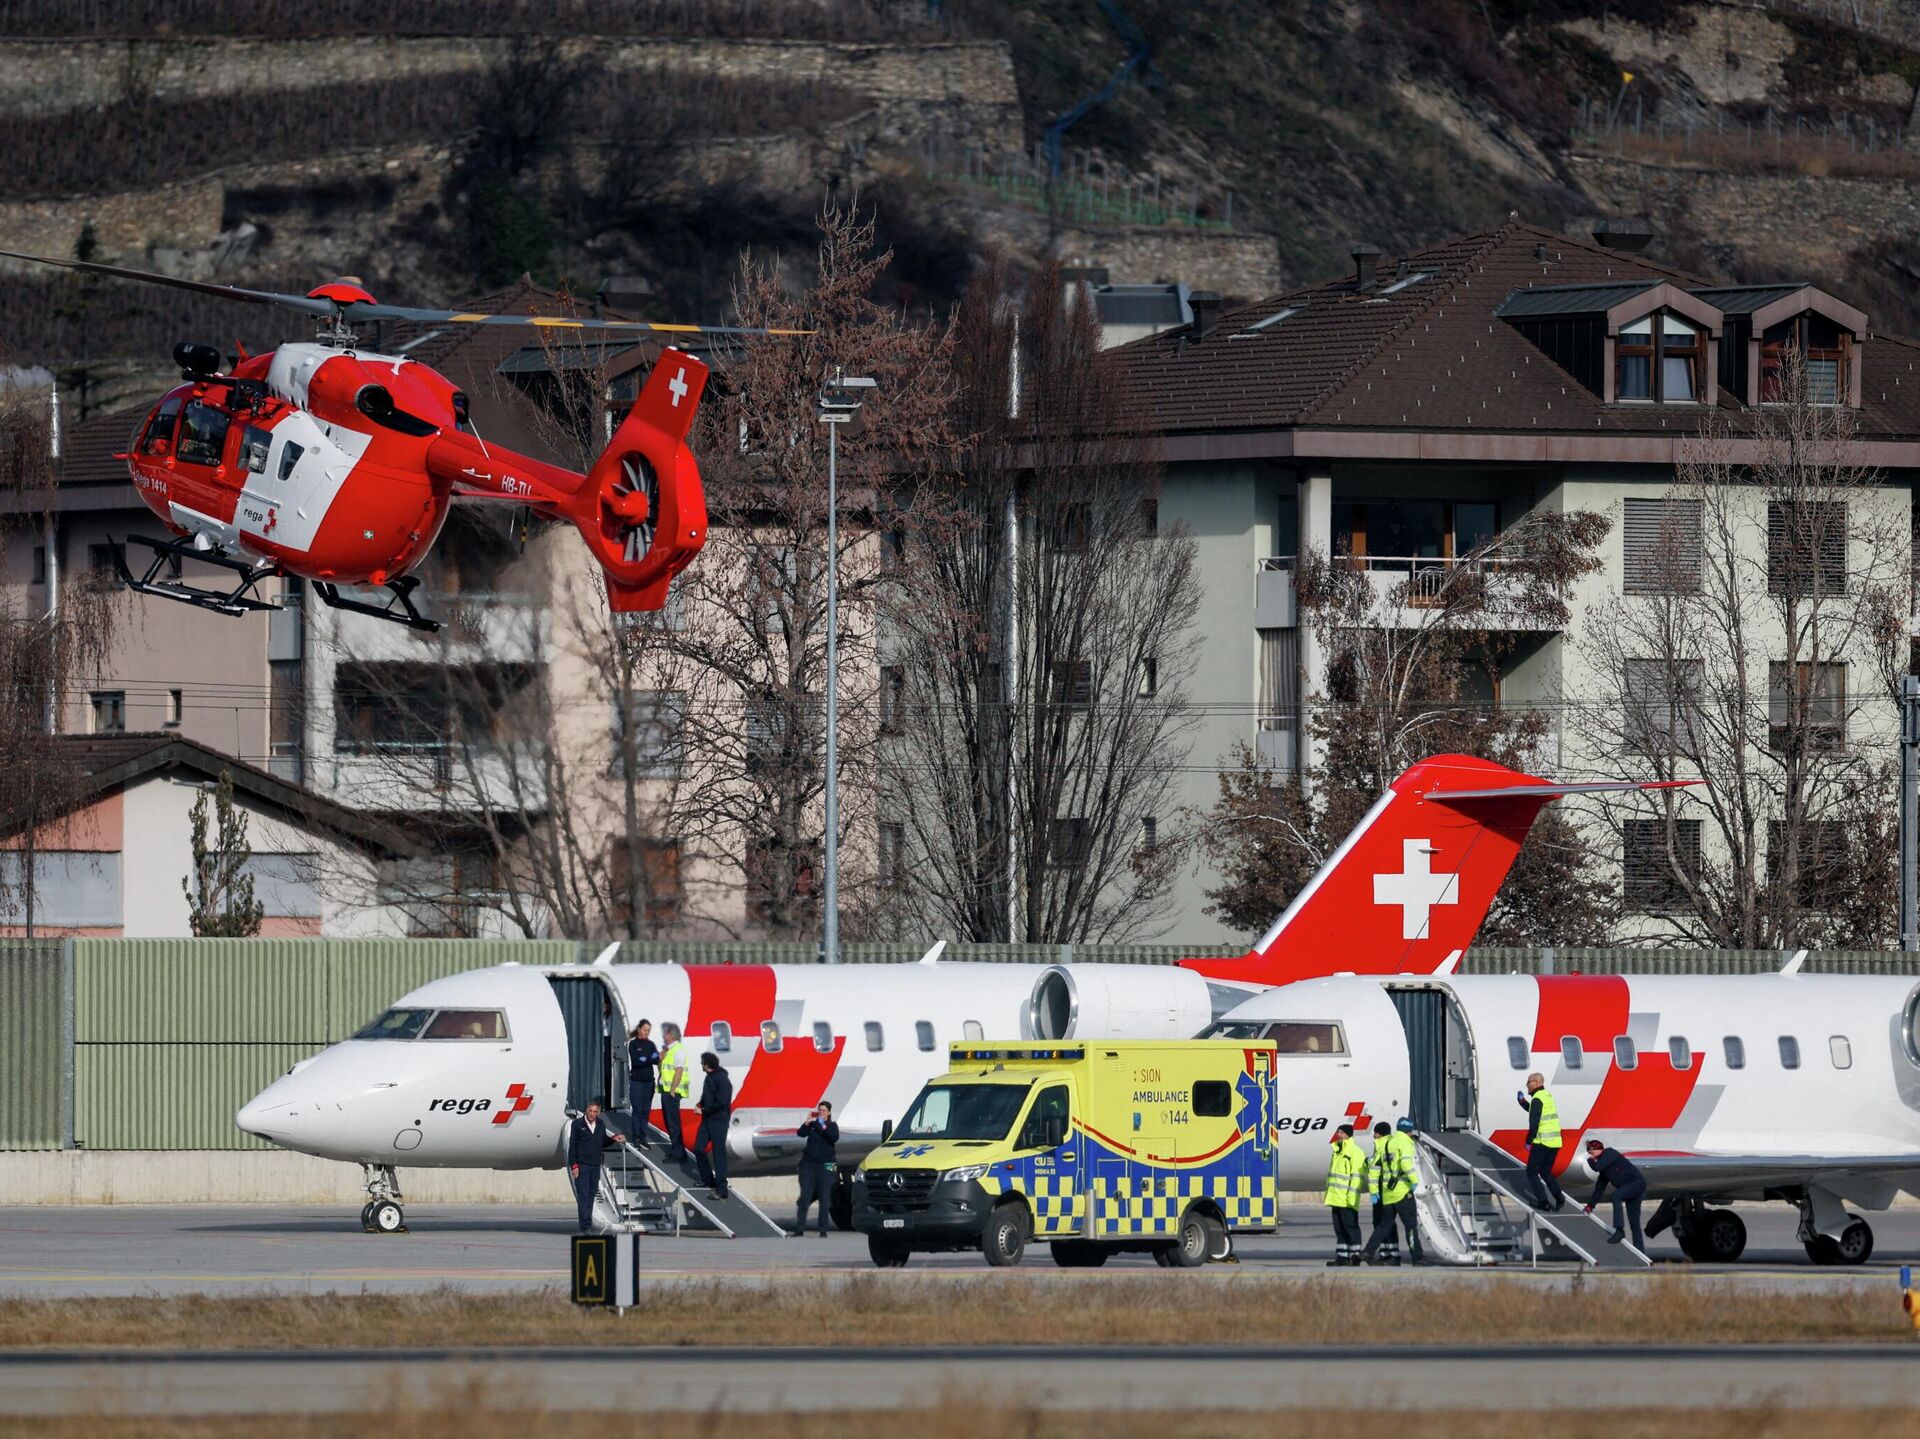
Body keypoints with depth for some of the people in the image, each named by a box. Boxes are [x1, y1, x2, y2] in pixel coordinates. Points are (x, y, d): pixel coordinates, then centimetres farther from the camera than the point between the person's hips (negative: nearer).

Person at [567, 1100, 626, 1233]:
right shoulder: (578, 1124, -5)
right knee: (583, 1195, -9)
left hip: (595, 1165, 5)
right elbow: (572, 1145, -5)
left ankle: (588, 1223, 17)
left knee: (591, 1194, 9)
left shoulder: (601, 1124, 8)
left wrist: (613, 1138, 0)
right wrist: (573, 1165, -10)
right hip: (581, 1165, -5)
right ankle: (585, 1226, -13)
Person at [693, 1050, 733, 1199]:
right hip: (707, 1120, 9)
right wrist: (700, 1104, 1)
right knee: (698, 1149, 13)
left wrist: (704, 1110, -13)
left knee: (719, 1154, -7)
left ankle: (721, 1189, -5)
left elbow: (721, 1103, -22)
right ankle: (708, 1180, 30)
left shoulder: (722, 1079, -17)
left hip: (719, 1120, -9)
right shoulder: (709, 1077, 11)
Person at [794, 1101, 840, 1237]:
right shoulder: (812, 1124, 9)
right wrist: (806, 1123, -21)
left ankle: (823, 1230, -2)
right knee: (805, 1197, -3)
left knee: (824, 1198, -3)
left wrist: (824, 1127, -20)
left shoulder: (832, 1126, 6)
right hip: (809, 1163, 1)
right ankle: (799, 1228, -1)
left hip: (825, 1164, -1)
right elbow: (800, 1133, -6)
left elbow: (834, 1138, -12)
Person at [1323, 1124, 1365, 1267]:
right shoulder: (1337, 1152, 19)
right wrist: (1329, 1194, 20)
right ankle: (1341, 1256, 12)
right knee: (1339, 1229, 10)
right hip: (1336, 1199, 9)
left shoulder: (1355, 1152, -9)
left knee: (1350, 1227, -6)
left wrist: (1351, 1196, -21)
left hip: (1347, 1201, -9)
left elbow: (1357, 1176, -15)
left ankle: (1355, 1255, -3)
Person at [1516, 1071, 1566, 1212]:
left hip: (1542, 1142, -8)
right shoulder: (1548, 1095, 15)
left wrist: (1528, 1141, -11)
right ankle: (1559, 1198, 0)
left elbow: (1534, 1122, -19)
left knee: (1532, 1172, 4)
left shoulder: (1537, 1099, -13)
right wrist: (1523, 1101, 19)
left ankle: (1543, 1201, -5)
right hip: (1555, 1142, 8)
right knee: (1545, 1171, 17)